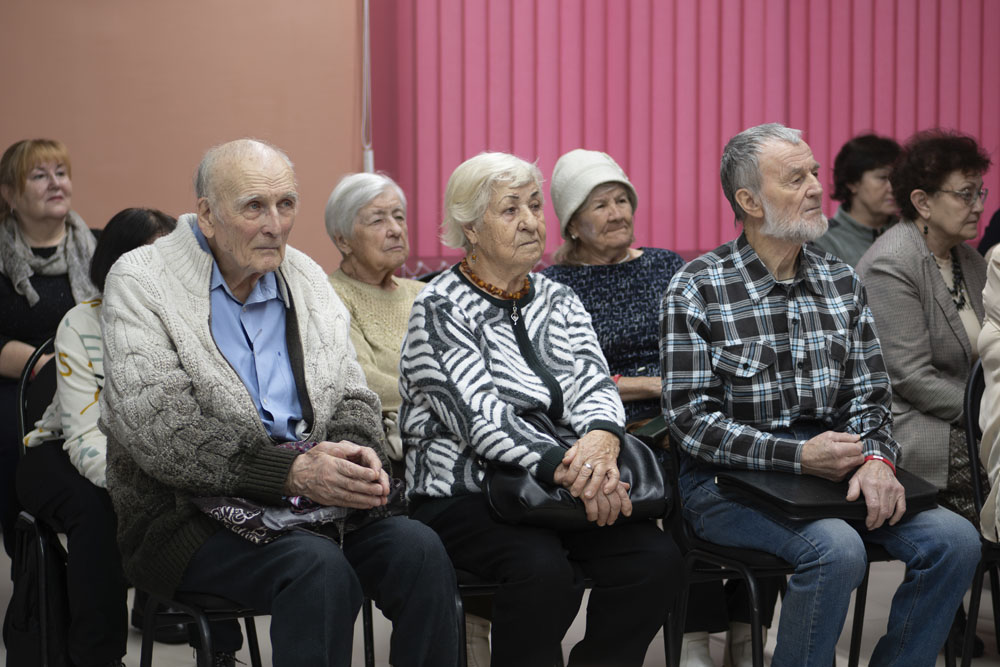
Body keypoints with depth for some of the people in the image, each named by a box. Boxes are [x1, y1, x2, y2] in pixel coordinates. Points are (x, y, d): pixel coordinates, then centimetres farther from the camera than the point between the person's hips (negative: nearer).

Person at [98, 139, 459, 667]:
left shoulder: (306, 278, 16)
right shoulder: (139, 282, -3)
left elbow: (351, 397, 17)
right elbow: (163, 435, -14)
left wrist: (358, 454, -9)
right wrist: (292, 472, -21)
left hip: (311, 504, 5)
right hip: (193, 513, -5)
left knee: (419, 549, -22)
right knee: (319, 567, -33)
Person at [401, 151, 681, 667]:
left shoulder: (558, 301, 15)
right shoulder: (440, 309, -5)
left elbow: (591, 383, 1)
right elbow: (480, 415, -16)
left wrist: (601, 438, -24)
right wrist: (570, 471, -28)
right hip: (462, 501, -5)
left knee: (656, 556, -19)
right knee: (543, 567, -33)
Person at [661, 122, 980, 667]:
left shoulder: (843, 283, 11)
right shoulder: (697, 289, -5)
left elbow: (869, 395, 11)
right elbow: (690, 420, -10)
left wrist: (876, 458, -12)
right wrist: (798, 454, -19)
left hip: (825, 470, 5)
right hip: (730, 478, -5)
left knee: (954, 539, -16)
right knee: (837, 548, -32)